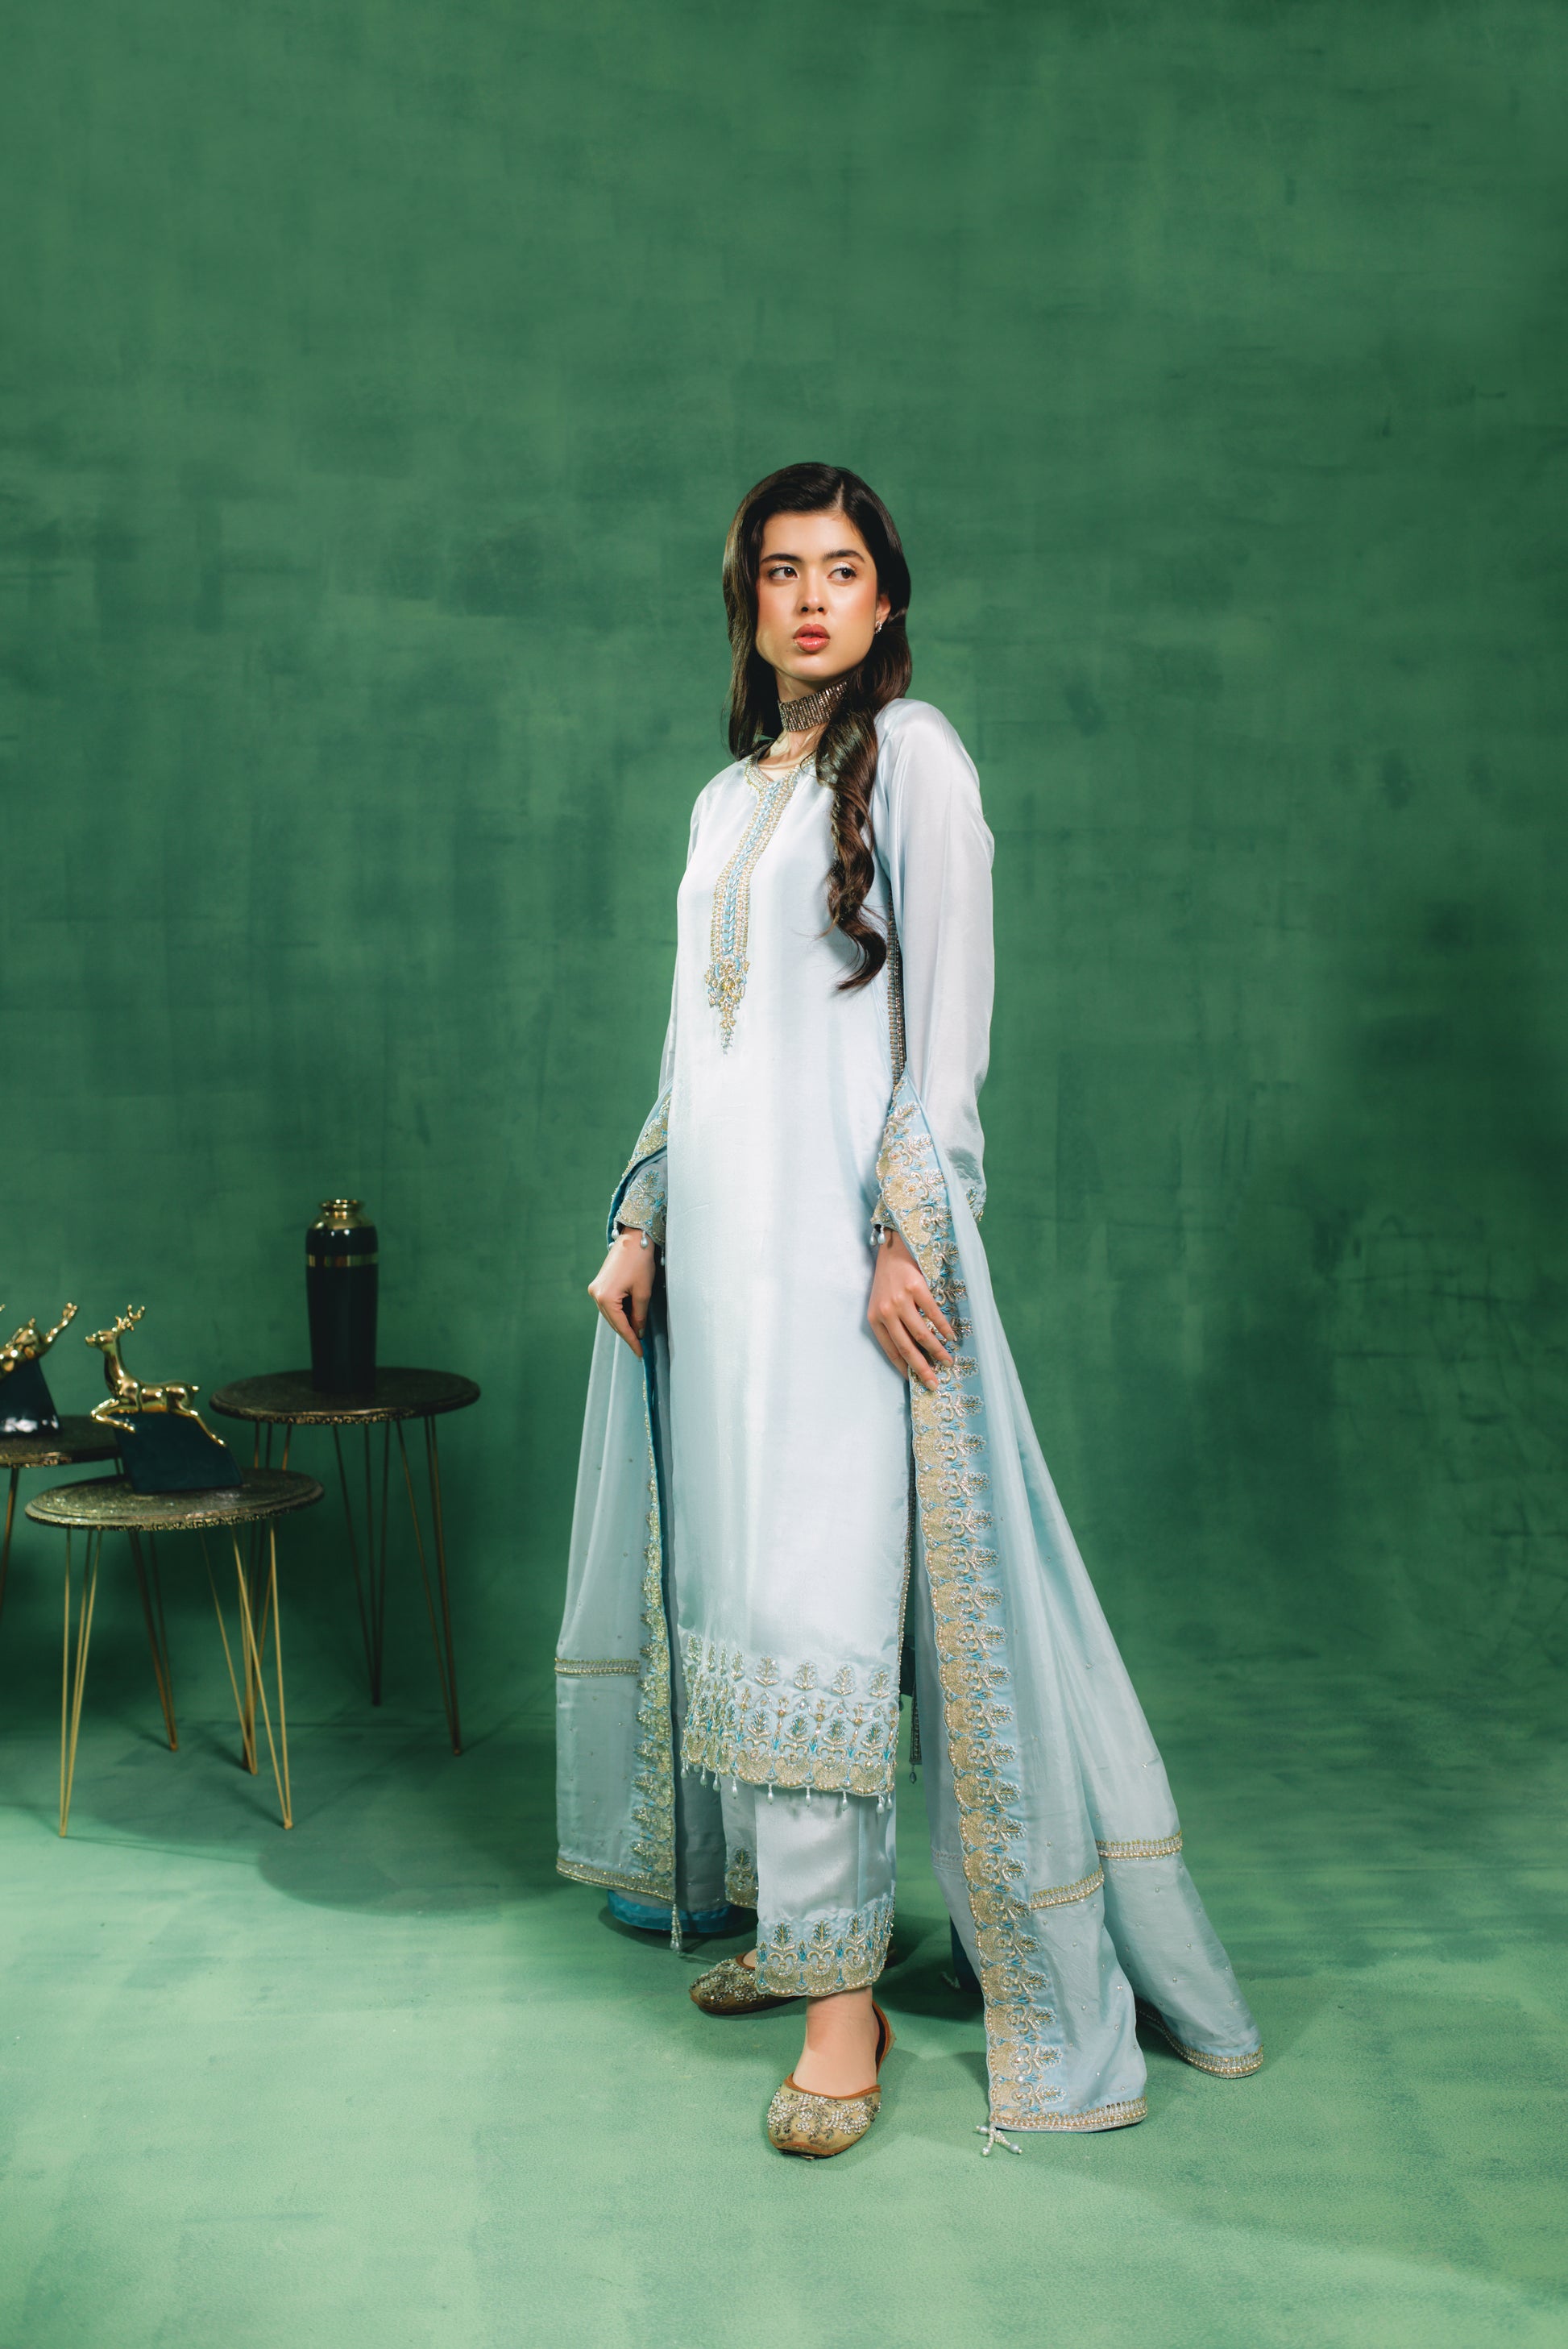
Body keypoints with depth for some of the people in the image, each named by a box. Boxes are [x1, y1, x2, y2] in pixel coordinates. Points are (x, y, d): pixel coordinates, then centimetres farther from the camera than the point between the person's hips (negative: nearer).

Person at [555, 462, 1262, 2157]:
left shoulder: (910, 757, -2)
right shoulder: (728, 795, 19)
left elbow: (946, 1018, -9)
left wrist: (906, 1235, -17)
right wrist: (642, 1221, 13)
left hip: (843, 1230, -7)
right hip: (720, 1231, 7)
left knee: (821, 1588, -11)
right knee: (738, 1572, 8)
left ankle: (842, 1996, -5)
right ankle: (795, 1918, 21)